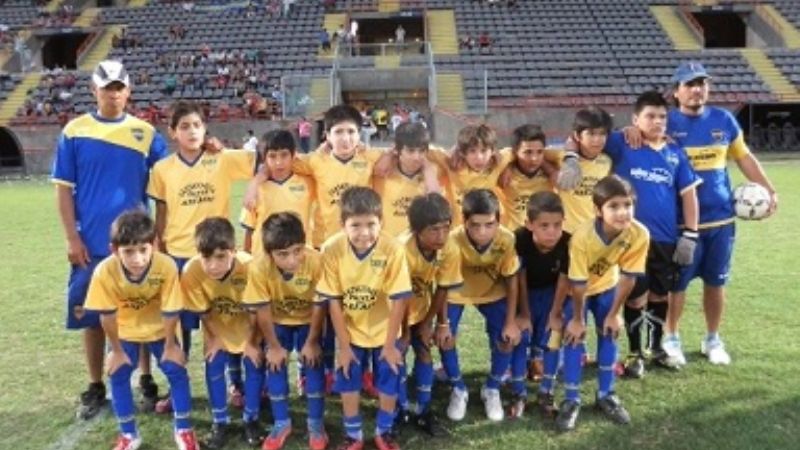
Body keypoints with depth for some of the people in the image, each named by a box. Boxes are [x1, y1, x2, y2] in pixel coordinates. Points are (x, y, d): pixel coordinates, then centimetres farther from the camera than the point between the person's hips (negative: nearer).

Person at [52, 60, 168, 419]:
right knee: (92, 316, 9)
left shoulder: (146, 132, 2)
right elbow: (63, 188, 1)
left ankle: (147, 382, 23)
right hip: (91, 244, 0)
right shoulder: (74, 132, 1)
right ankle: (95, 389, 24)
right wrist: (72, 238, -5)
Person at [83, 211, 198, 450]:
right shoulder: (105, 271, -35)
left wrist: (170, 346, -11)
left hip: (159, 328, -1)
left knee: (177, 372, -2)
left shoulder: (166, 266, -38)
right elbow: (107, 315, -20)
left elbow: (170, 311, -24)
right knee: (118, 376, 0)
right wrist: (116, 350, -8)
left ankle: (184, 430, 17)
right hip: (124, 330, 1)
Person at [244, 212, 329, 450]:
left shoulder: (316, 261, -36)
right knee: (275, 367, -3)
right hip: (277, 322, 1)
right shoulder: (259, 267, -35)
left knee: (314, 365, -5)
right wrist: (273, 346, -12)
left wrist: (312, 342, -12)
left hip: (308, 321, -1)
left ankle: (316, 423, 13)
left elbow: (319, 305, -22)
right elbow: (262, 310, -21)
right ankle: (281, 423, 16)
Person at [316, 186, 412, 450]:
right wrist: (343, 345, -10)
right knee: (348, 383, 12)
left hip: (385, 331, -1)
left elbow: (399, 300, -19)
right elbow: (334, 301, -15)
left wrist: (390, 344, -12)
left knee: (389, 383, 12)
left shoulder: (393, 249, -28)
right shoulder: (332, 250, -24)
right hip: (350, 331, 1)